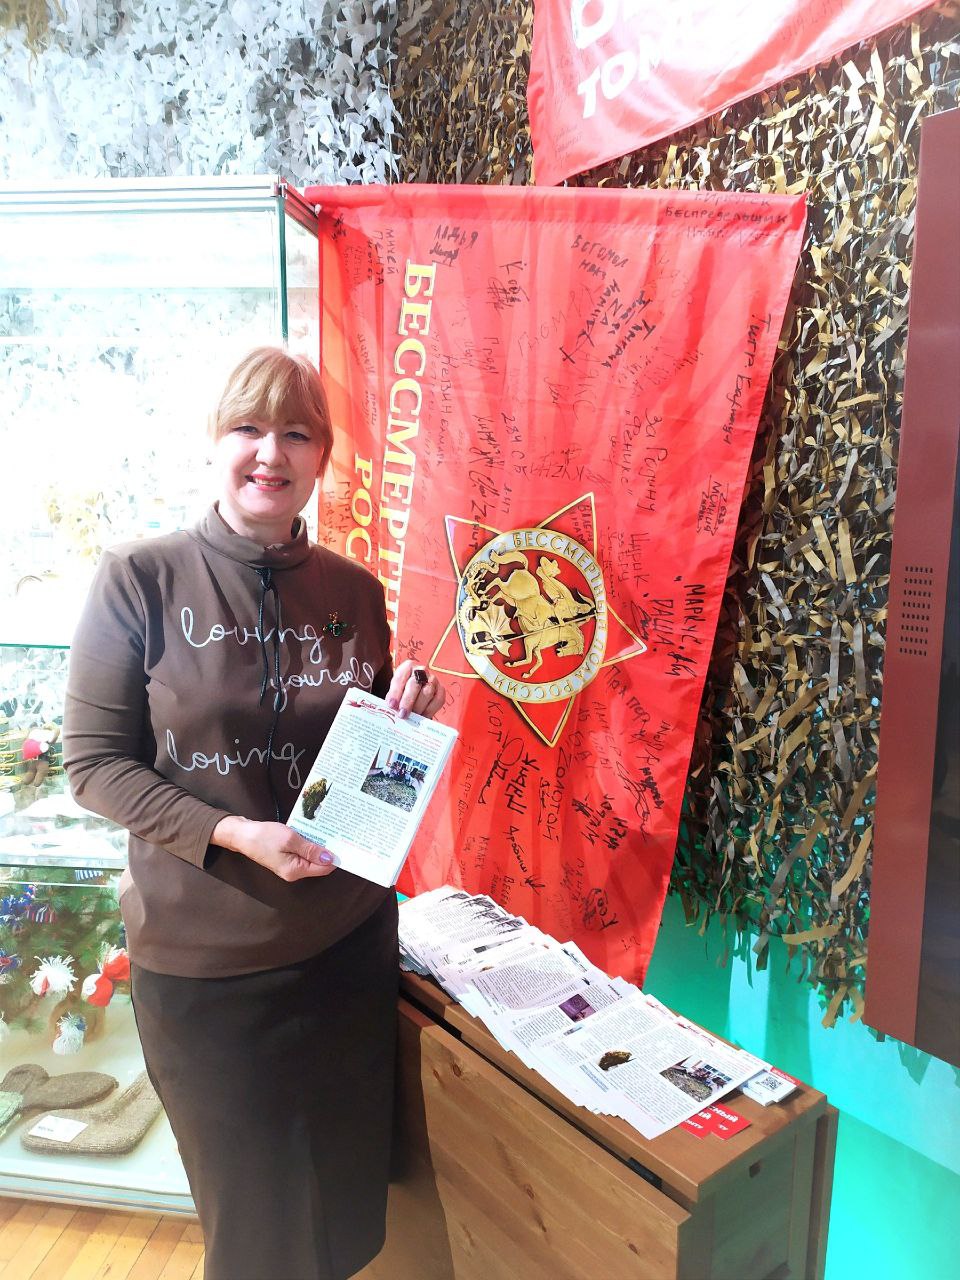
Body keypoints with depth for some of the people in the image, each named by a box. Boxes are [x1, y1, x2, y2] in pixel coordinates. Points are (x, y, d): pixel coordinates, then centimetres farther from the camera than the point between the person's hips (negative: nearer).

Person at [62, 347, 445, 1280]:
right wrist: (232, 834, -20)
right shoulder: (138, 580, -11)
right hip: (204, 958, -3)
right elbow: (94, 763, -9)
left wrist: (410, 712, -11)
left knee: (347, 1191, 23)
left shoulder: (354, 591, 0)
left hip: (349, 940, 4)